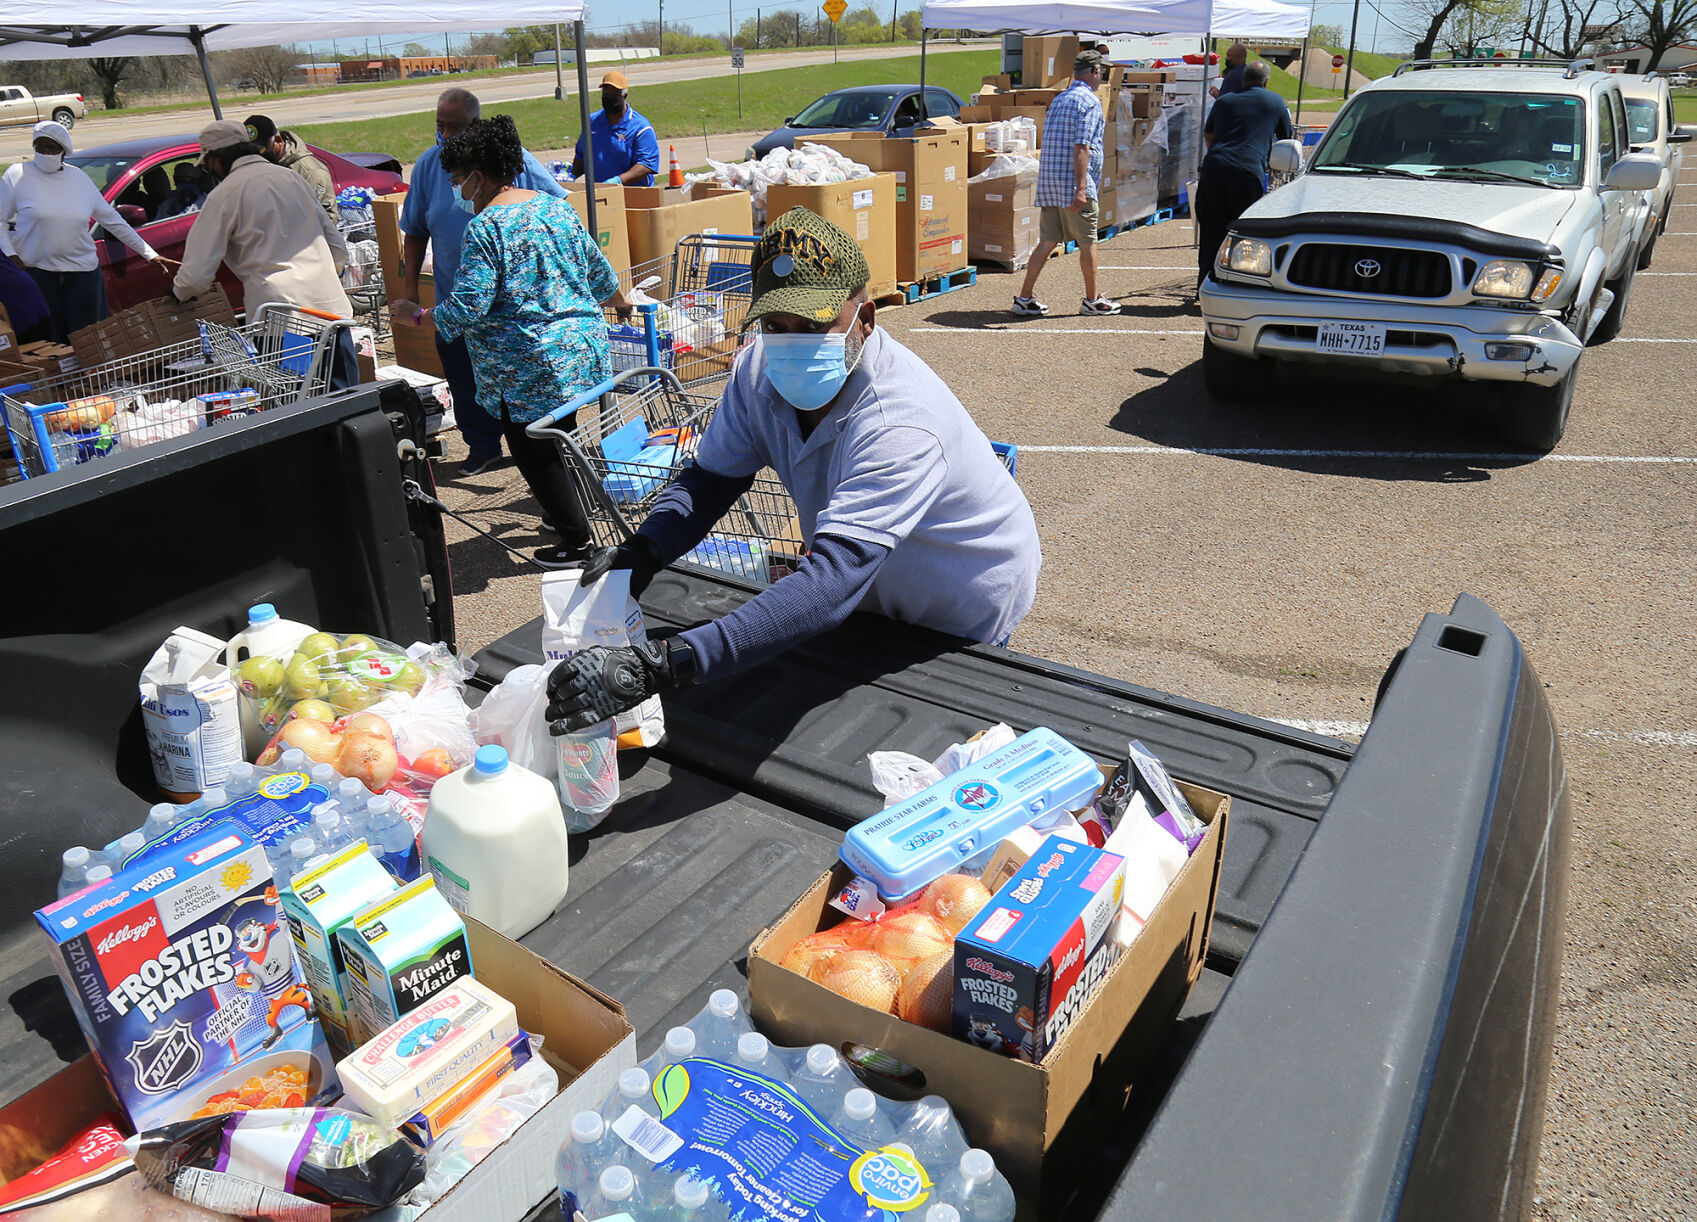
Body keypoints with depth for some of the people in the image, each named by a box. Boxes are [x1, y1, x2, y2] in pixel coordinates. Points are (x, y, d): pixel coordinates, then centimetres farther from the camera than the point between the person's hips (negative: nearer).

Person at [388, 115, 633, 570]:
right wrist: (618, 301, 38)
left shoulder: (483, 229, -15)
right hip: (583, 347, 8)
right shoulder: (556, 206, 8)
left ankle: (577, 540, 11)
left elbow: (467, 307, -19)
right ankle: (566, 513, 38)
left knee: (532, 453, 5)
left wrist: (416, 317, -3)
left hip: (531, 369, -8)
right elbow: (597, 269, 19)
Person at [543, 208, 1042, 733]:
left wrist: (656, 666, -64)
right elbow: (712, 476, -6)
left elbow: (833, 581, -55)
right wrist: (642, 550, -29)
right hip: (873, 595, 6)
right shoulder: (761, 368, -18)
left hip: (963, 620, -6)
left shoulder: (900, 425, -43)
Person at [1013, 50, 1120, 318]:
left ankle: (1024, 298, 3)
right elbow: (1081, 147, -18)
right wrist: (1080, 189, -22)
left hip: (1049, 184, 8)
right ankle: (1092, 300, 12)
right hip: (1072, 184, -8)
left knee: (1047, 241, 8)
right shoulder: (1090, 101, -8)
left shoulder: (1059, 99, 19)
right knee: (1088, 242, 3)